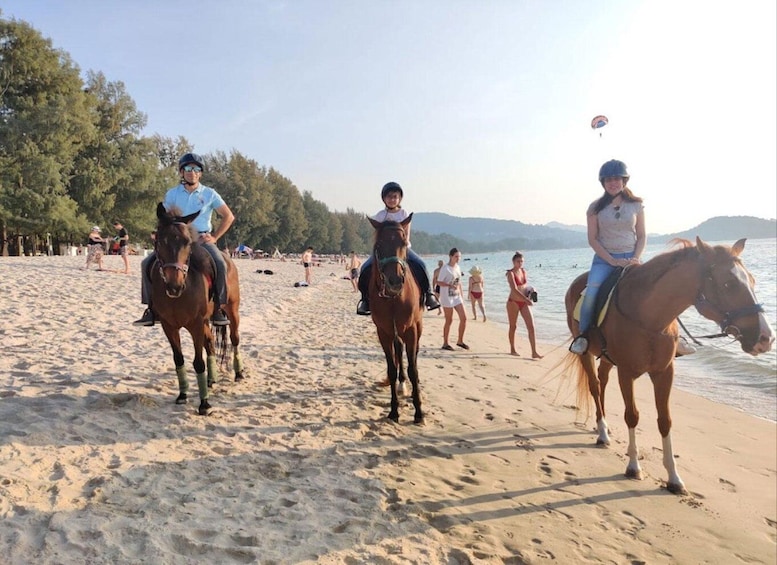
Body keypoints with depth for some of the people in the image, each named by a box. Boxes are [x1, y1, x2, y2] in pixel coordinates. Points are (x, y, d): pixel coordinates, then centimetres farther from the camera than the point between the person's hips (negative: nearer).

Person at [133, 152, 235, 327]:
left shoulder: (209, 194, 4)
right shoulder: (172, 194, 9)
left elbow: (229, 216, 6)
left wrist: (214, 237, -2)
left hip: (202, 239, -2)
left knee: (220, 264, -32)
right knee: (147, 263, -14)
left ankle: (219, 309, -22)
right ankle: (152, 308, -6)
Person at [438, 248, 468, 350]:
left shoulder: (458, 267, 10)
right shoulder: (445, 268, -12)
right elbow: (439, 282, -15)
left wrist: (461, 294, 15)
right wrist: (450, 285, -29)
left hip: (457, 297, 7)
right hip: (447, 297, -7)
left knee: (463, 318, 3)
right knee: (449, 321, -1)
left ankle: (460, 341, 17)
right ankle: (445, 343, 12)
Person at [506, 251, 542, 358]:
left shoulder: (523, 271, 8)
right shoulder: (511, 273, -12)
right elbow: (514, 289, -24)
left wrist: (530, 290, 1)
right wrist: (526, 299, -32)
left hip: (524, 302, 5)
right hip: (513, 302, -5)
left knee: (531, 326, -5)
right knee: (513, 326, 8)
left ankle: (534, 352, -4)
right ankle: (512, 349, 24)